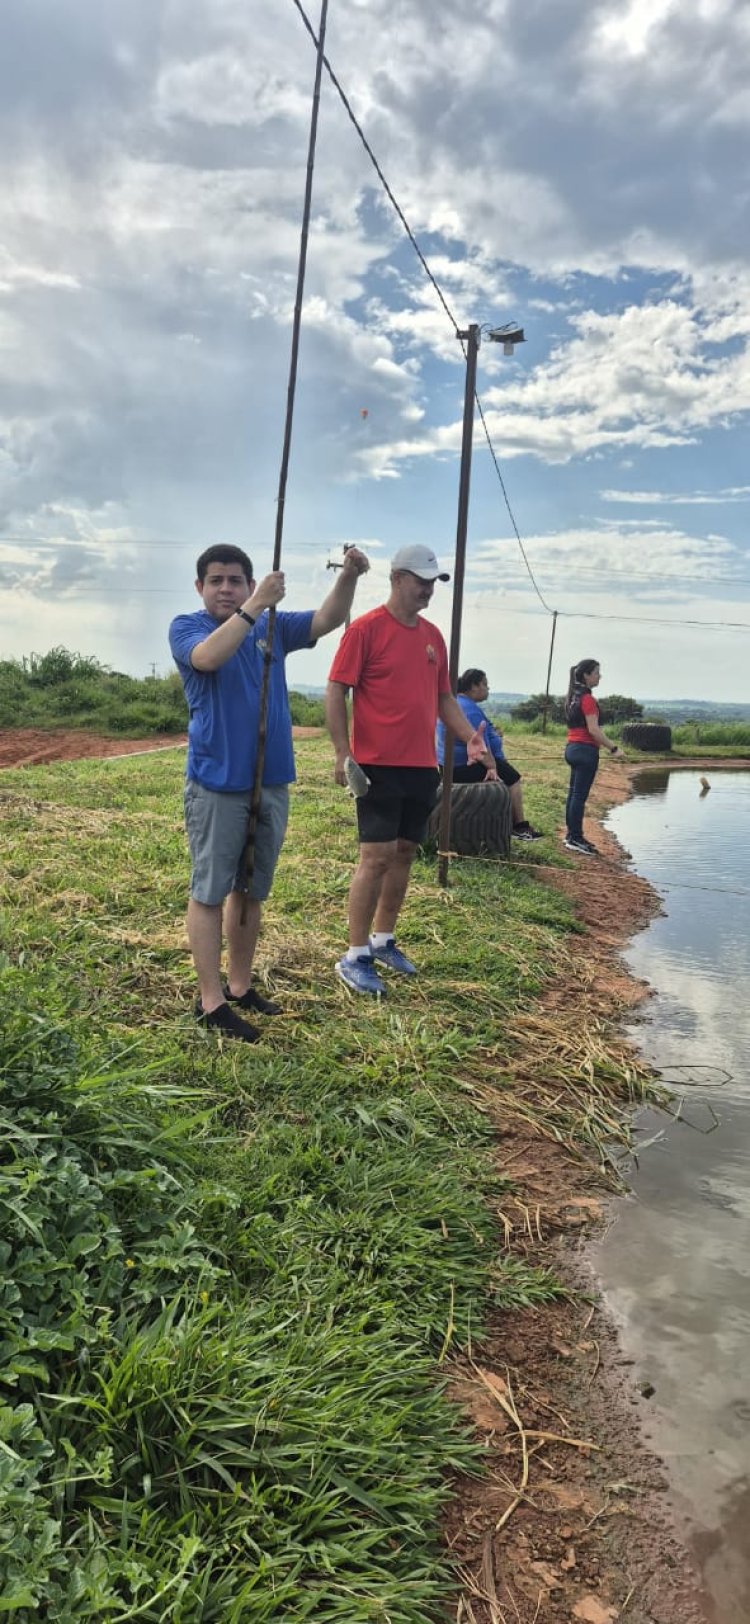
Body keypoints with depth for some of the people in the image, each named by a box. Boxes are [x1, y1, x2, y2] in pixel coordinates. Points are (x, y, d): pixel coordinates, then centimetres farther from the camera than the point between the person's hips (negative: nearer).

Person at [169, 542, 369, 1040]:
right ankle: (211, 1000, 9)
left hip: (271, 783, 5)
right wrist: (254, 607, -31)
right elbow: (208, 657, -26)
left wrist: (349, 576, -16)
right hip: (217, 784, -5)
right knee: (210, 892, 1)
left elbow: (328, 619, 2)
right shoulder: (187, 627, -5)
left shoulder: (273, 627, 10)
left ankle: (241, 985, 27)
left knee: (252, 891, 14)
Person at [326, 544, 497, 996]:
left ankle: (383, 941, 26)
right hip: (379, 767, -7)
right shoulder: (366, 628, -7)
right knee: (377, 856, -7)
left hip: (422, 767, 7)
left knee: (404, 853, 12)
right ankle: (355, 957, 3)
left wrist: (471, 738, 4)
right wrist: (343, 753, -17)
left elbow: (444, 697, 19)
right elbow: (335, 692, -9)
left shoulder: (433, 635, 13)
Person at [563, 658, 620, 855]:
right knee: (580, 795, -5)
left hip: (572, 748, 9)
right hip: (585, 750, -9)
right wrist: (614, 748, -14)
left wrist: (600, 744, 23)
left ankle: (571, 835, 19)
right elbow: (594, 730, -20)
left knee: (573, 793, 13)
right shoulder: (587, 699, -15)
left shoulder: (573, 697, 12)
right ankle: (575, 839, -2)